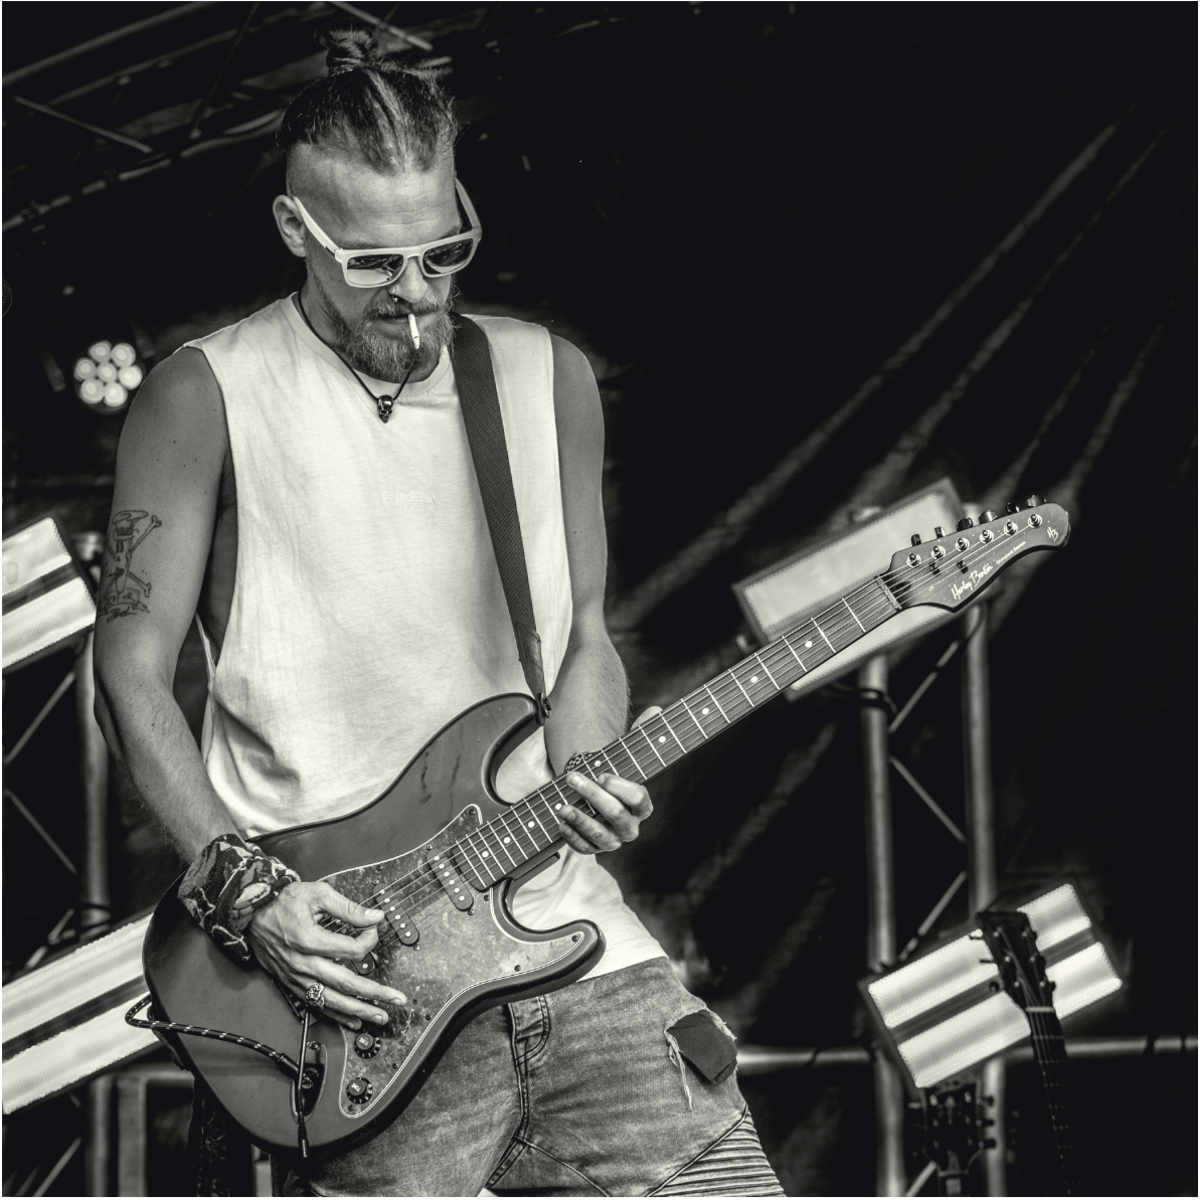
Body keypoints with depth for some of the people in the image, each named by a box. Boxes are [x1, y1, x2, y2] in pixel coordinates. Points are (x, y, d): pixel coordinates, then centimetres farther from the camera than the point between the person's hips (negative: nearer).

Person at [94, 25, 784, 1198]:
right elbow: (132, 673, -2)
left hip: (555, 905, 4)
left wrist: (581, 777, -4)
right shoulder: (206, 399, -3)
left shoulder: (548, 379, 10)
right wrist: (244, 891, -12)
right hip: (348, 951, -4)